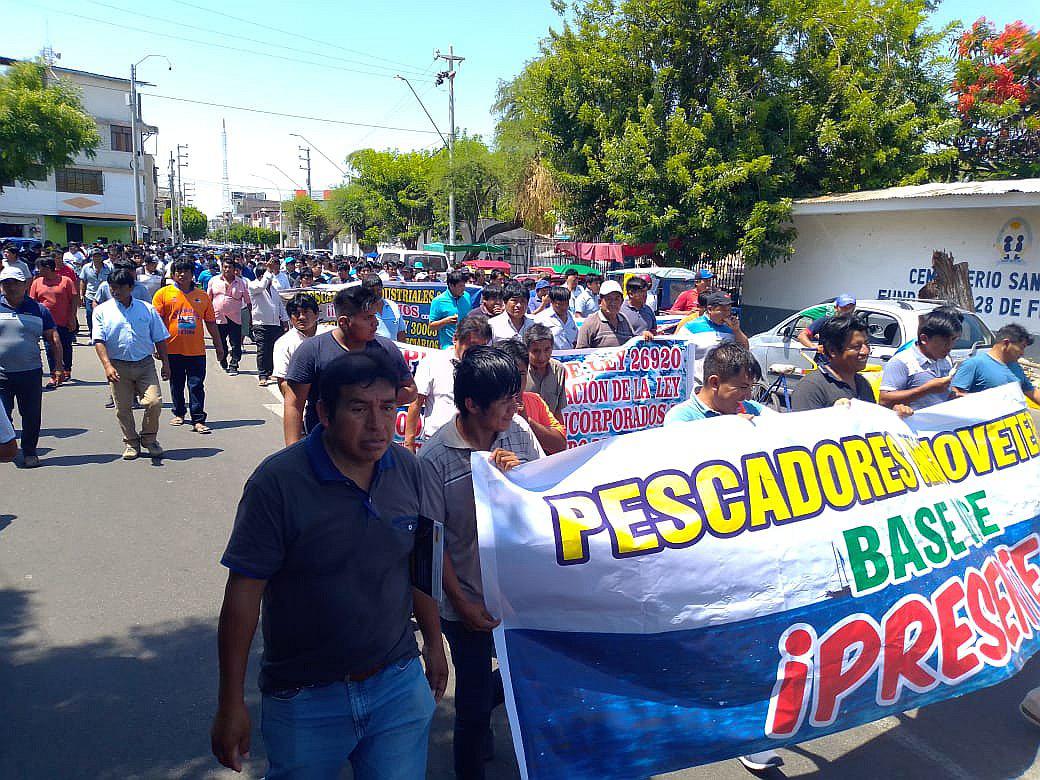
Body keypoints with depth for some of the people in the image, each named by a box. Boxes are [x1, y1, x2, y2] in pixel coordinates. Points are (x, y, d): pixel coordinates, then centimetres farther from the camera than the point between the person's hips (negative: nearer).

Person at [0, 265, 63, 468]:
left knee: (31, 416, 8)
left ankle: (29, 452, 23)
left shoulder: (38, 309, 5)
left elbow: (54, 339, 8)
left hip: (31, 373, 1)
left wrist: (59, 367, 2)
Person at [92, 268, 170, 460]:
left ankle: (149, 438, 12)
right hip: (118, 366, 0)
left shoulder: (147, 309, 6)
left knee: (154, 402, -11)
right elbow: (99, 341, -5)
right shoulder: (102, 311, 3)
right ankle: (131, 442, 23)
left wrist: (165, 363, 7)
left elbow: (159, 339, 10)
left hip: (145, 363, 0)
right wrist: (107, 365, -17)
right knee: (123, 408, 5)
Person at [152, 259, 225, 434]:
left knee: (196, 386, -3)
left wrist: (218, 346, 13)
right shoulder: (163, 294, 2)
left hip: (196, 350, 0)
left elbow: (211, 323, 13)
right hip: (173, 349, 0)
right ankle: (179, 413, 30)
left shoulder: (202, 296, 9)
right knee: (176, 385, 13)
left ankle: (198, 421, -3)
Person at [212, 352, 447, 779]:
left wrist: (434, 643, 14)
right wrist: (231, 703, -12)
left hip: (399, 683, 3)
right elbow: (244, 592, -15)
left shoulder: (407, 468, -5)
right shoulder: (278, 481, -18)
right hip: (304, 697, -3)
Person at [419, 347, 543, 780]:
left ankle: (476, 712, 51)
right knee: (475, 705, 10)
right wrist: (462, 604, -9)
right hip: (469, 600, -4)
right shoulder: (435, 457, -18)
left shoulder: (519, 431, -6)